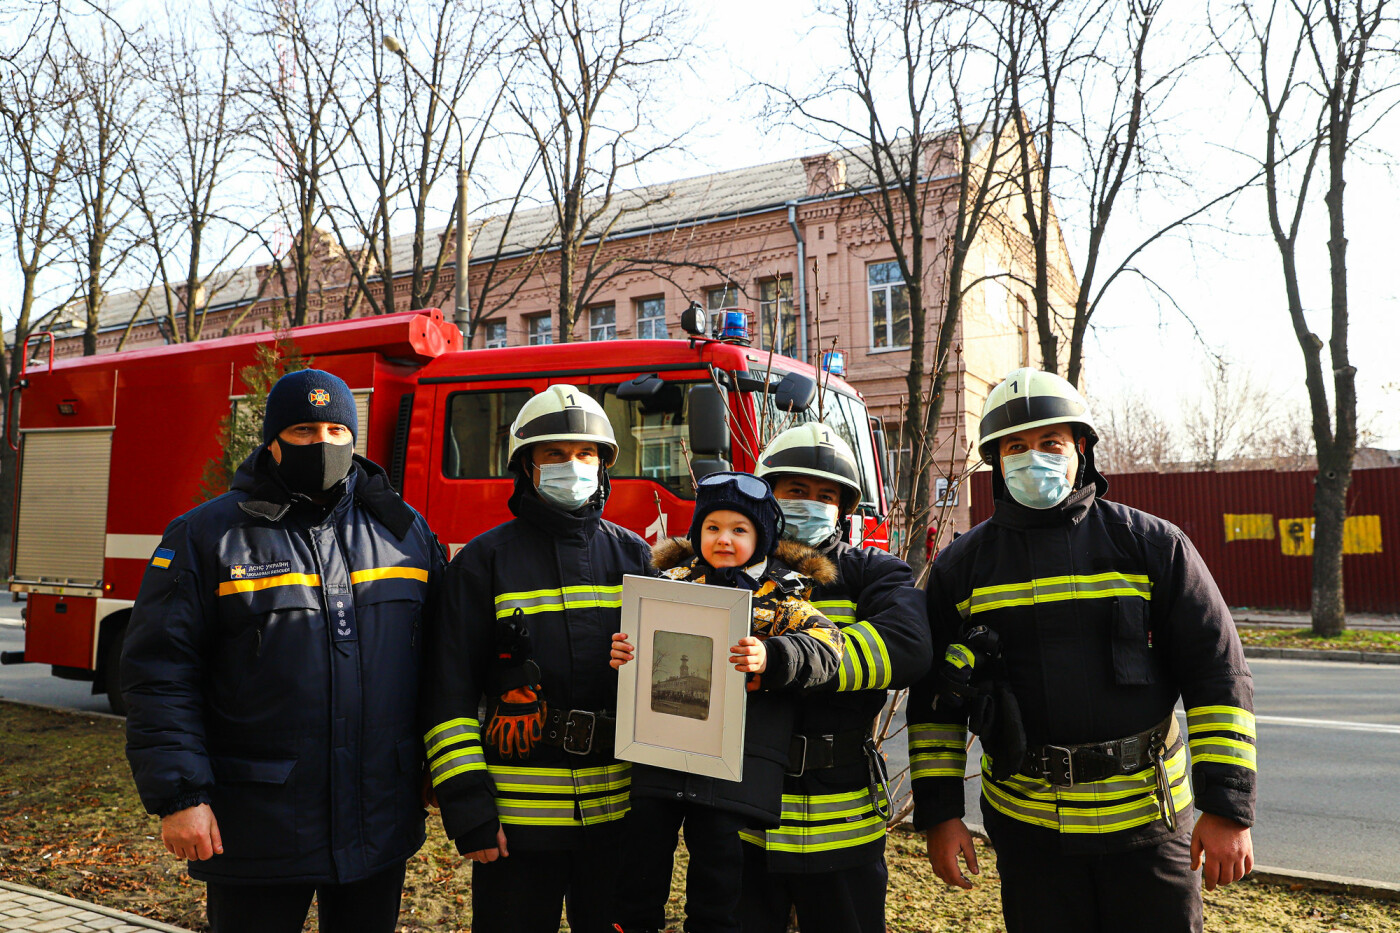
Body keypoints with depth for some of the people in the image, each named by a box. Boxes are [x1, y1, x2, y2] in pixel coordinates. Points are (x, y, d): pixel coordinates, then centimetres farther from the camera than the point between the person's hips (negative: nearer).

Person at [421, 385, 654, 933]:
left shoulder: (632, 555, 6)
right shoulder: (485, 561, -2)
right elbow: (449, 695, -4)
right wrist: (468, 811, -9)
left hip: (617, 811, 3)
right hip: (518, 817, -2)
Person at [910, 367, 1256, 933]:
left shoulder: (1152, 544, -2)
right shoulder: (961, 566, 1)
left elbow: (1217, 673, -3)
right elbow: (934, 699, 4)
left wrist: (1228, 807, -7)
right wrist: (939, 813, 1)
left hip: (1146, 821, 0)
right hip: (1027, 825, 1)